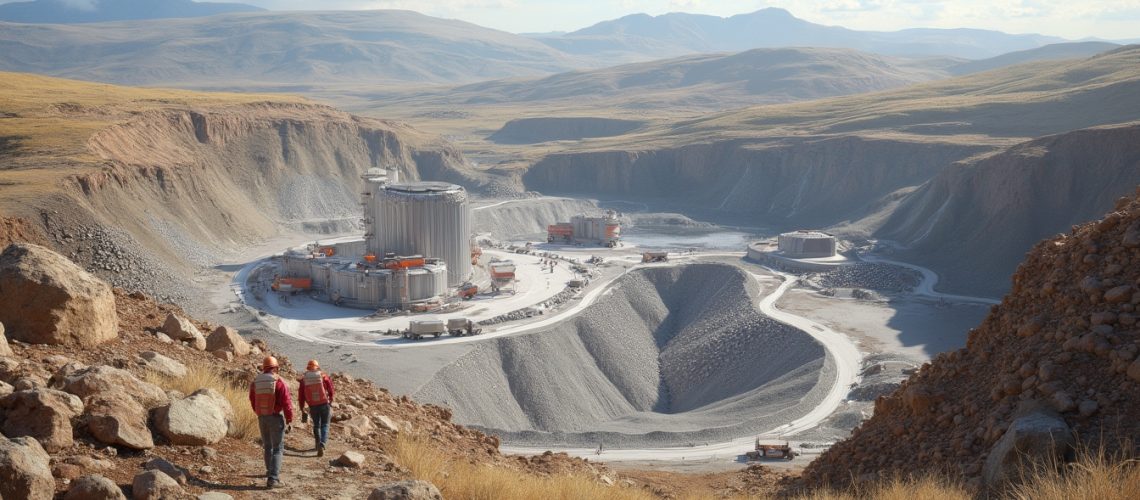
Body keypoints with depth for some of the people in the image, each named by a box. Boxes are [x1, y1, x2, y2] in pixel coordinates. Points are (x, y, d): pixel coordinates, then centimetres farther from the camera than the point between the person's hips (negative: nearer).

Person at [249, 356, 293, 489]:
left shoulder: (255, 382, 2)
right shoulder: (279, 382, -14)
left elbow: (253, 401, 14)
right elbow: (286, 403, -16)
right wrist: (289, 420, -8)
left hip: (261, 418, 5)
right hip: (276, 417, -5)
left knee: (268, 446, 23)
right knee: (277, 449, -1)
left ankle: (271, 472, 40)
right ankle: (273, 479, -11)